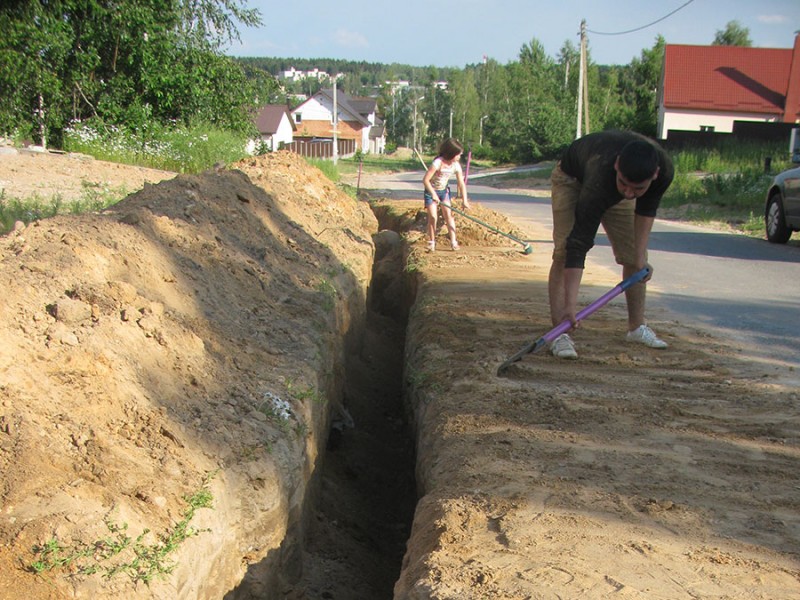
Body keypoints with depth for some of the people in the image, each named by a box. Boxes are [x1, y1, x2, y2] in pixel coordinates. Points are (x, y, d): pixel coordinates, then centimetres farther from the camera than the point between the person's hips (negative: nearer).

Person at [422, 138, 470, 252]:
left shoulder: (456, 165, -12)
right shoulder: (438, 163, -29)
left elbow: (461, 184, -8)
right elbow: (425, 180, -27)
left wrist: (465, 200, -13)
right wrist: (433, 194, -31)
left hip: (444, 190, 4)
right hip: (431, 191, -4)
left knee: (448, 214, -5)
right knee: (432, 216, -9)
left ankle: (453, 241, -4)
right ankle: (431, 242, 5)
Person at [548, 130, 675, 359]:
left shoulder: (665, 171, -33)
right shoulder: (601, 177, -47)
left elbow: (646, 208, -9)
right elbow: (579, 242, -48)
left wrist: (640, 256, -14)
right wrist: (571, 303, -51)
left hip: (611, 188, 5)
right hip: (573, 179, -5)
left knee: (634, 258, 1)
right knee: (564, 253, -23)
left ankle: (637, 327, 18)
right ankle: (560, 333, -21)